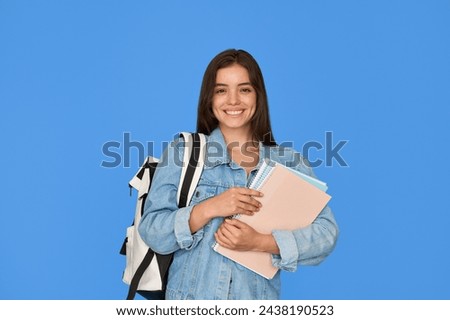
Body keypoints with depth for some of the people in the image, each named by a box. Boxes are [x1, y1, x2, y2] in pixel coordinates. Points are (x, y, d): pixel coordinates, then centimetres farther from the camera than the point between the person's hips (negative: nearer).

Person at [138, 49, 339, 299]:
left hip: (258, 298, 1)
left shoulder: (289, 163, 4)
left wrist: (258, 242, -17)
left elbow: (326, 233, -5)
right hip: (191, 297, 0)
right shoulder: (181, 154, 1)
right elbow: (152, 233, -4)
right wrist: (209, 208, -18)